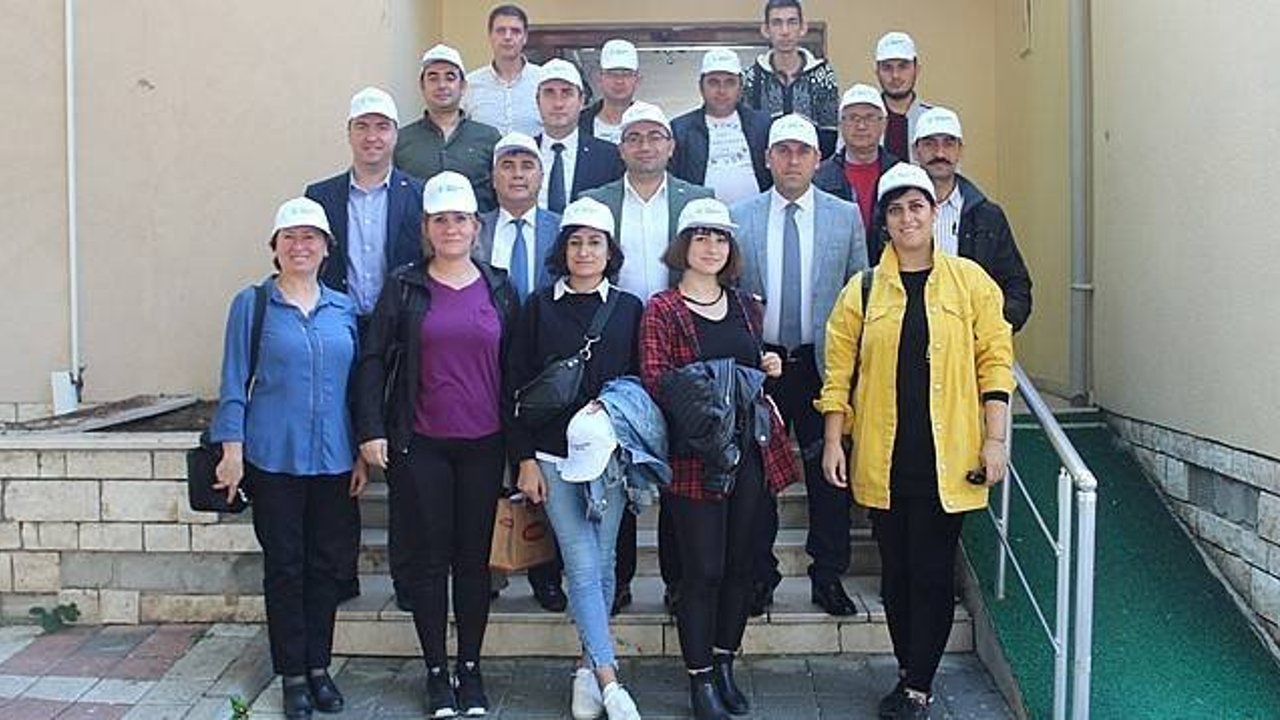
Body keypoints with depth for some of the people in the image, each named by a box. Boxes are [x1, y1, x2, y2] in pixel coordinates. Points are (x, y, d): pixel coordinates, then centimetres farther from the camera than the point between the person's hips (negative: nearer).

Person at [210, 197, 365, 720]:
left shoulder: (345, 309, 8)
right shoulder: (252, 304, 0)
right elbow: (235, 383, 0)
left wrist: (362, 454, 7)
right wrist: (232, 451, -6)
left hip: (335, 460, 3)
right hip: (274, 458, -2)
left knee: (328, 564, 9)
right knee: (284, 567, 5)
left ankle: (318, 666, 24)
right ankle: (293, 676, 17)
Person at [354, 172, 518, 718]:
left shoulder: (499, 288, 7)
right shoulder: (404, 287, 3)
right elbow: (374, 360, 1)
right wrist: (371, 430, -8)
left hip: (483, 445, 1)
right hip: (421, 445, -1)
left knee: (475, 557, 8)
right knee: (429, 558, 5)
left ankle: (471, 669, 21)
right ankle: (436, 672, 18)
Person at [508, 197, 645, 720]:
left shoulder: (628, 308, 5)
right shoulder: (539, 308, 3)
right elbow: (519, 385, 1)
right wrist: (524, 459, -3)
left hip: (611, 454, 1)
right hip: (554, 456, -1)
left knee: (601, 564, 7)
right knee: (583, 567, -6)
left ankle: (589, 668, 23)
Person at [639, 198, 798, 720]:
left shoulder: (745, 306, 13)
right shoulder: (662, 310, -4)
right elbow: (654, 382, -11)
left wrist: (768, 369, 5)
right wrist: (699, 401, -24)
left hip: (750, 449, 5)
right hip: (694, 454, -5)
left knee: (739, 564, 12)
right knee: (702, 570, 0)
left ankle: (725, 665, 28)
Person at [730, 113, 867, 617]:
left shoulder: (846, 216, 4)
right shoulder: (739, 218, 3)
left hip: (824, 364, 0)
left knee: (829, 472, 8)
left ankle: (828, 576, 23)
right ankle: (759, 575, 22)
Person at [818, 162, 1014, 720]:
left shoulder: (969, 281, 3)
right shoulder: (863, 291, 5)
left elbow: (995, 360, 3)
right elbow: (839, 370, 5)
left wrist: (995, 439, -3)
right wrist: (833, 442, 0)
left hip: (946, 458, -1)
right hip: (883, 459, 2)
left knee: (933, 573, 2)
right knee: (896, 572, 11)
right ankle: (910, 675, 25)